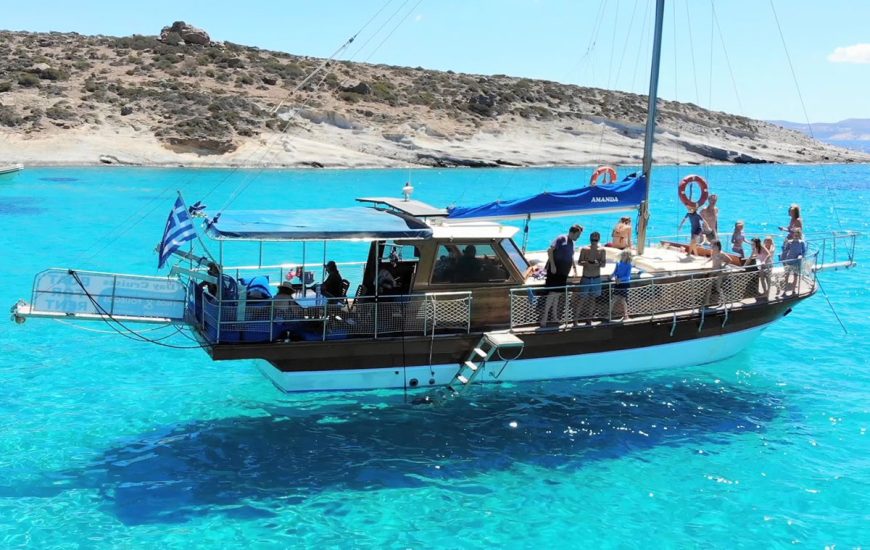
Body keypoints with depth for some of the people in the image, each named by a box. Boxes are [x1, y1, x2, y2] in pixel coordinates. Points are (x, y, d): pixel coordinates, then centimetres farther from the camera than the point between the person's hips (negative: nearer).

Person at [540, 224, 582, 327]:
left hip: (563, 272, 8)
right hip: (555, 270, -8)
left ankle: (554, 317, 18)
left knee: (557, 293, 12)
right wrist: (552, 265, -22)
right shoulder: (561, 239, -10)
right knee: (553, 293, -12)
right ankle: (544, 317, -10)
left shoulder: (571, 242, 16)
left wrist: (574, 267, 28)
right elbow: (550, 250, -17)